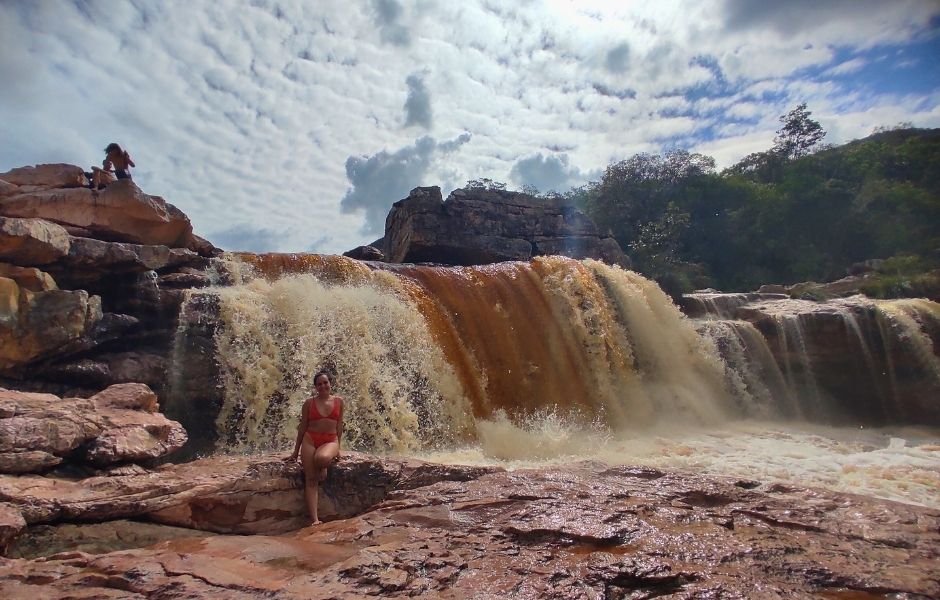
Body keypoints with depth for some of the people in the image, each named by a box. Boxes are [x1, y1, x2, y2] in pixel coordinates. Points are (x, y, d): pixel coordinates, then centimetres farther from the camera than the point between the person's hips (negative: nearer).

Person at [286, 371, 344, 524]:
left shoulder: (339, 401, 6)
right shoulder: (309, 402, 4)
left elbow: (339, 425, 11)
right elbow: (303, 427, 9)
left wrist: (337, 448, 10)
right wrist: (296, 451, 11)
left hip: (330, 440, -1)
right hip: (310, 439, 1)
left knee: (322, 458, -37)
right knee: (310, 480, -12)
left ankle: (324, 466, 1)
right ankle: (315, 520, -13)